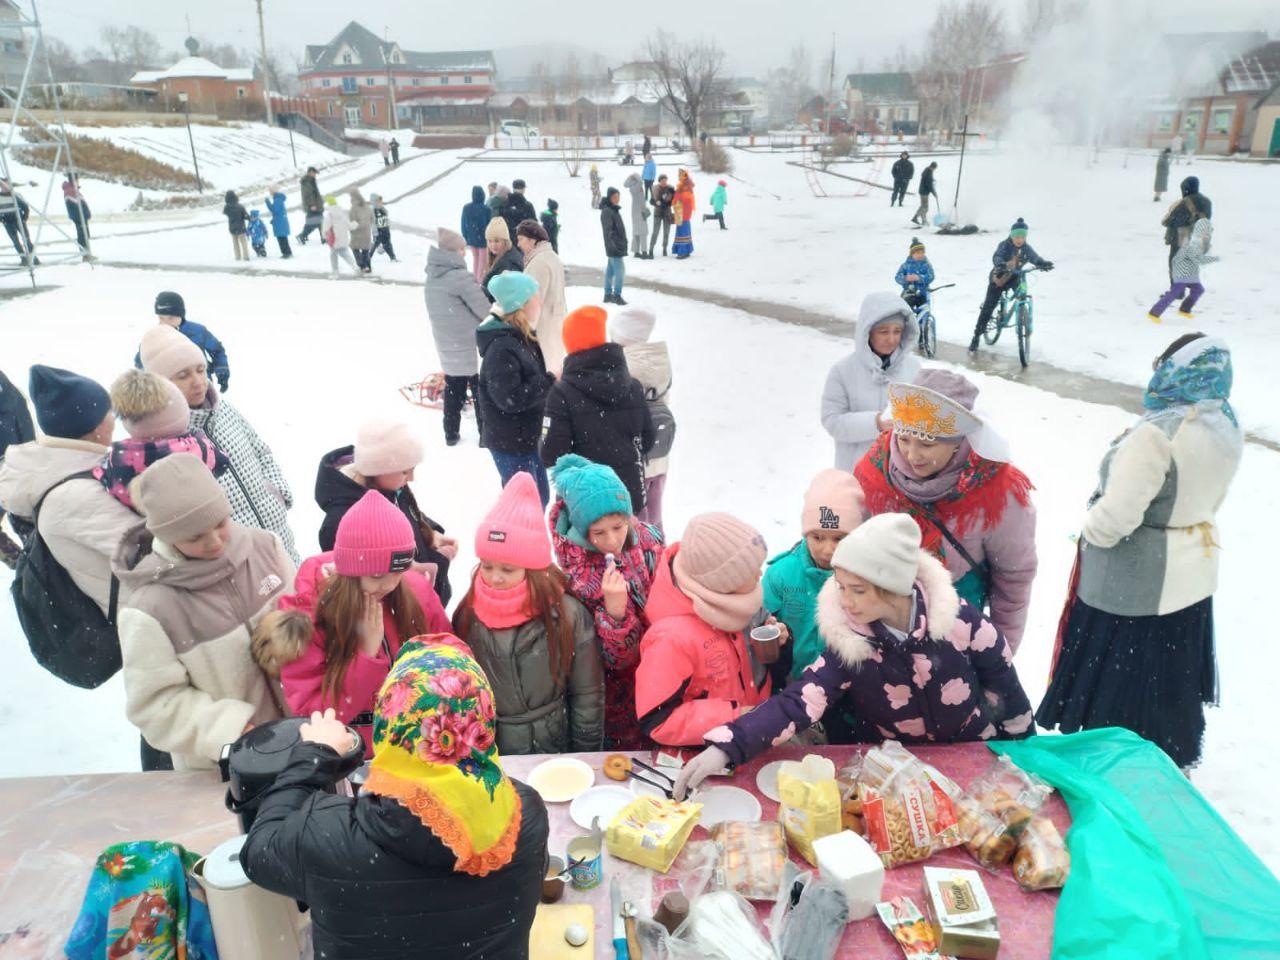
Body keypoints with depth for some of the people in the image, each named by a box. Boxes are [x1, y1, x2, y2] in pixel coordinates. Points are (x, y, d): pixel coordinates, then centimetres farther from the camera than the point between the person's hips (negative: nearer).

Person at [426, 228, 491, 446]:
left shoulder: (432, 277, 5)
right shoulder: (460, 277, -20)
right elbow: (485, 309, -16)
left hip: (447, 346, 7)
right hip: (471, 346, -7)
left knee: (453, 390, 14)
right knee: (480, 391, 5)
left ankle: (451, 434, 20)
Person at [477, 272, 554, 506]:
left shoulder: (523, 337, 8)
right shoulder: (501, 348, -24)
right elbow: (510, 398, -29)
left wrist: (550, 381, 2)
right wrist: (550, 383, -24)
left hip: (526, 436, 10)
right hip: (509, 443, -10)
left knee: (541, 496, 23)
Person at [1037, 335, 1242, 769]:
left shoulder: (1157, 432, -27)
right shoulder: (1227, 426, -1)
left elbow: (1116, 515, -27)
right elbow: (1210, 500, 12)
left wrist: (1089, 529, -7)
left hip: (1132, 583, -8)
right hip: (1191, 581, 8)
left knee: (1114, 682, 9)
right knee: (1171, 681, 24)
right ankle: (1172, 761, 42)